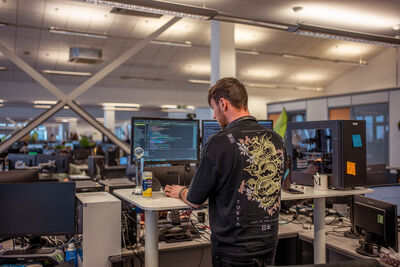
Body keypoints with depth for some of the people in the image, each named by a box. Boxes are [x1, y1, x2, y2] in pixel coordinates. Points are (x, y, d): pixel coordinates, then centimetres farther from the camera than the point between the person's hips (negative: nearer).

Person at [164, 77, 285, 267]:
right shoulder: (277, 140, -1)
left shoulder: (219, 143, -20)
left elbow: (195, 201, -9)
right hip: (269, 244, 6)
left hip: (234, 251, -6)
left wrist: (180, 192, 14)